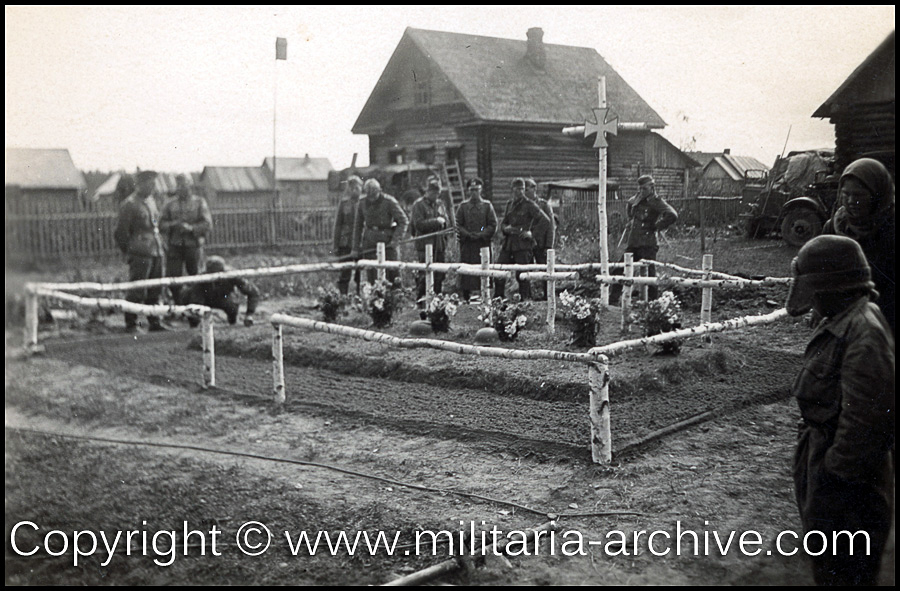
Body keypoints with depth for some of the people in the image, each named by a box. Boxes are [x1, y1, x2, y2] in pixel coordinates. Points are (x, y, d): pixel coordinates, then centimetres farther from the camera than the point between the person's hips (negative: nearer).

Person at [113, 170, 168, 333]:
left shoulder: (152, 201, 16)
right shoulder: (129, 204, -7)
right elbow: (121, 232, -6)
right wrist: (129, 251, -1)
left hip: (156, 252, 7)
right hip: (140, 254, -7)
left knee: (155, 290, 10)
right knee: (137, 291, -5)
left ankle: (154, 322, 18)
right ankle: (131, 324, 3)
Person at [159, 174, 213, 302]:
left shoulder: (199, 202, 7)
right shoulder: (169, 205, 13)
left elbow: (208, 224, -3)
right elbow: (161, 225, 6)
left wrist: (191, 228, -17)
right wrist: (173, 225, -15)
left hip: (193, 245, -1)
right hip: (174, 247, 1)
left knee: (195, 276, 4)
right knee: (172, 277, -4)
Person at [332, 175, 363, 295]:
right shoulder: (344, 202, 5)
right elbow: (338, 225, 6)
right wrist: (336, 245, 2)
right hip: (345, 245, 0)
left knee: (361, 276, 5)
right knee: (345, 275, 0)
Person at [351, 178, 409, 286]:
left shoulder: (389, 202, -8)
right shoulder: (362, 203, 5)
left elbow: (404, 221, -4)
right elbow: (358, 225, 13)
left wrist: (395, 239, -14)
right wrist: (355, 248, 10)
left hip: (387, 240, -3)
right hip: (369, 240, 3)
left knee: (393, 272, -6)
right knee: (371, 273, 0)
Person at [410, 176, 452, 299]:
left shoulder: (440, 204, 16)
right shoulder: (419, 204, -3)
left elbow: (447, 223, 19)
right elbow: (419, 224, -14)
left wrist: (443, 222, -3)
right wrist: (435, 221, -16)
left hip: (440, 245, 6)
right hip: (425, 245, -6)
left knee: (439, 275, 9)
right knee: (424, 275, -6)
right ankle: (421, 299, 0)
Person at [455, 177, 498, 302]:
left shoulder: (487, 206, 8)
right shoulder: (462, 206, 10)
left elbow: (493, 226, 3)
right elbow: (458, 225, 6)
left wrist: (481, 235, -10)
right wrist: (468, 235, -10)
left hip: (483, 244, 0)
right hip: (467, 246, 0)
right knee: (466, 273, -2)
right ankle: (466, 299, 3)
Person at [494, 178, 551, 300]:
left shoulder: (529, 205, -4)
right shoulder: (509, 204, 13)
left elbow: (545, 220, -8)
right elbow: (503, 223, 20)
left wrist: (531, 232, -11)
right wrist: (505, 228, -3)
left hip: (523, 244, -6)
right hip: (508, 243, 6)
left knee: (522, 274, -5)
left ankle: (524, 298, 5)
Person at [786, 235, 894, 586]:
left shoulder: (864, 332, -25)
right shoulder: (841, 323, 9)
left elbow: (867, 415, -28)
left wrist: (839, 471, -21)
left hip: (845, 478, -10)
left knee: (841, 568, 2)